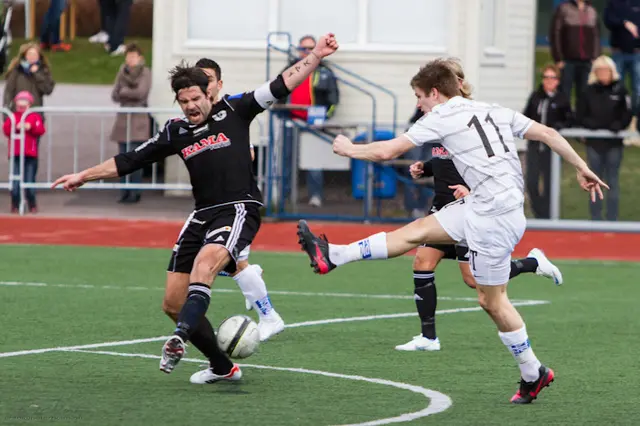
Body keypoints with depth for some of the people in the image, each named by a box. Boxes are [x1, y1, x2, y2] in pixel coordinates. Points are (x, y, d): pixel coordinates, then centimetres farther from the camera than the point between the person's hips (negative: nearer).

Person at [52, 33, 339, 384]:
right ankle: (221, 367, 17)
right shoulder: (176, 132, 11)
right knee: (173, 303, 2)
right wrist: (83, 176, 16)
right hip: (202, 215, 6)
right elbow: (129, 161, 17)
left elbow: (280, 87, -2)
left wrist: (315, 57, -12)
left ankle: (180, 338, -50)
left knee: (205, 261, -36)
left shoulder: (233, 111, 1)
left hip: (239, 209, -6)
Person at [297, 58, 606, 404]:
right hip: (479, 206, 9)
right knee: (418, 230, 14)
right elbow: (547, 134, 10)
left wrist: (350, 149, 14)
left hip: (495, 218, -9)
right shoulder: (495, 112, 13)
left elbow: (386, 151, -4)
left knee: (492, 300, 0)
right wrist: (581, 168, 19)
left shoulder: (441, 118, -6)